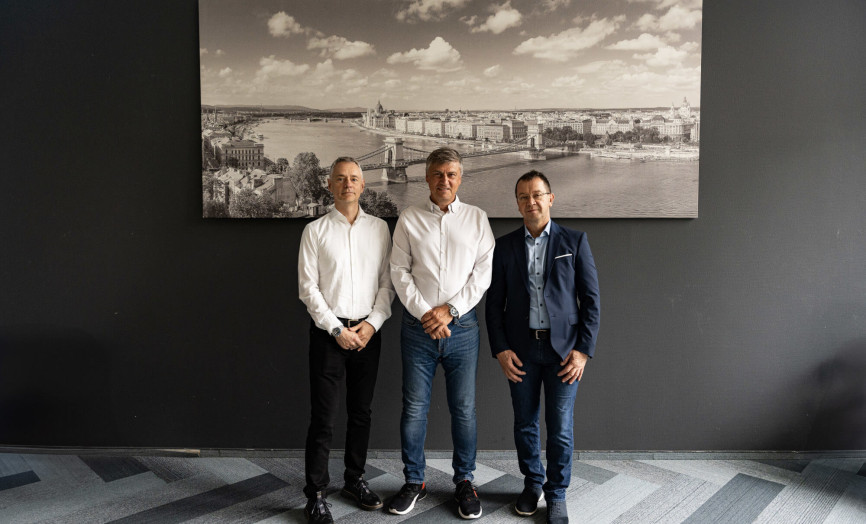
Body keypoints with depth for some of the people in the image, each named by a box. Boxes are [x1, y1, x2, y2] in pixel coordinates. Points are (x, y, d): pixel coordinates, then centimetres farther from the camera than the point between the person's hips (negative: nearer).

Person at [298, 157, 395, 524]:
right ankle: (315, 494, 13)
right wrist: (337, 329, -10)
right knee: (323, 416, 0)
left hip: (368, 331, 3)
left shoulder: (380, 228, 6)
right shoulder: (315, 230, 0)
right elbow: (308, 288, -3)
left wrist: (372, 323, -7)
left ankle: (355, 479, 30)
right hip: (329, 331, -2)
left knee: (361, 412, 13)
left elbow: (387, 282, 5)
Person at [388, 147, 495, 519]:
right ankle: (414, 482, 22)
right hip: (418, 326, 0)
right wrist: (425, 313, -9)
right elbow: (399, 272, 1)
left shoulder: (477, 219, 6)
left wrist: (450, 310, -9)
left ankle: (464, 481, 24)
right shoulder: (409, 219, 5)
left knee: (464, 409, 6)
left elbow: (483, 272, 0)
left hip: (462, 325, 0)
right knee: (414, 408, 5)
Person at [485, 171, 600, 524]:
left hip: (563, 348, -1)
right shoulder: (505, 246, 6)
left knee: (560, 429, 3)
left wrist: (583, 349, -8)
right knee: (525, 424, 12)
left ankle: (556, 495, 22)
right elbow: (494, 303, 6)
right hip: (520, 349, 2)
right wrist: (500, 349, -4)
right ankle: (532, 484, 33)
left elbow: (591, 298, 0)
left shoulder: (574, 241, 2)